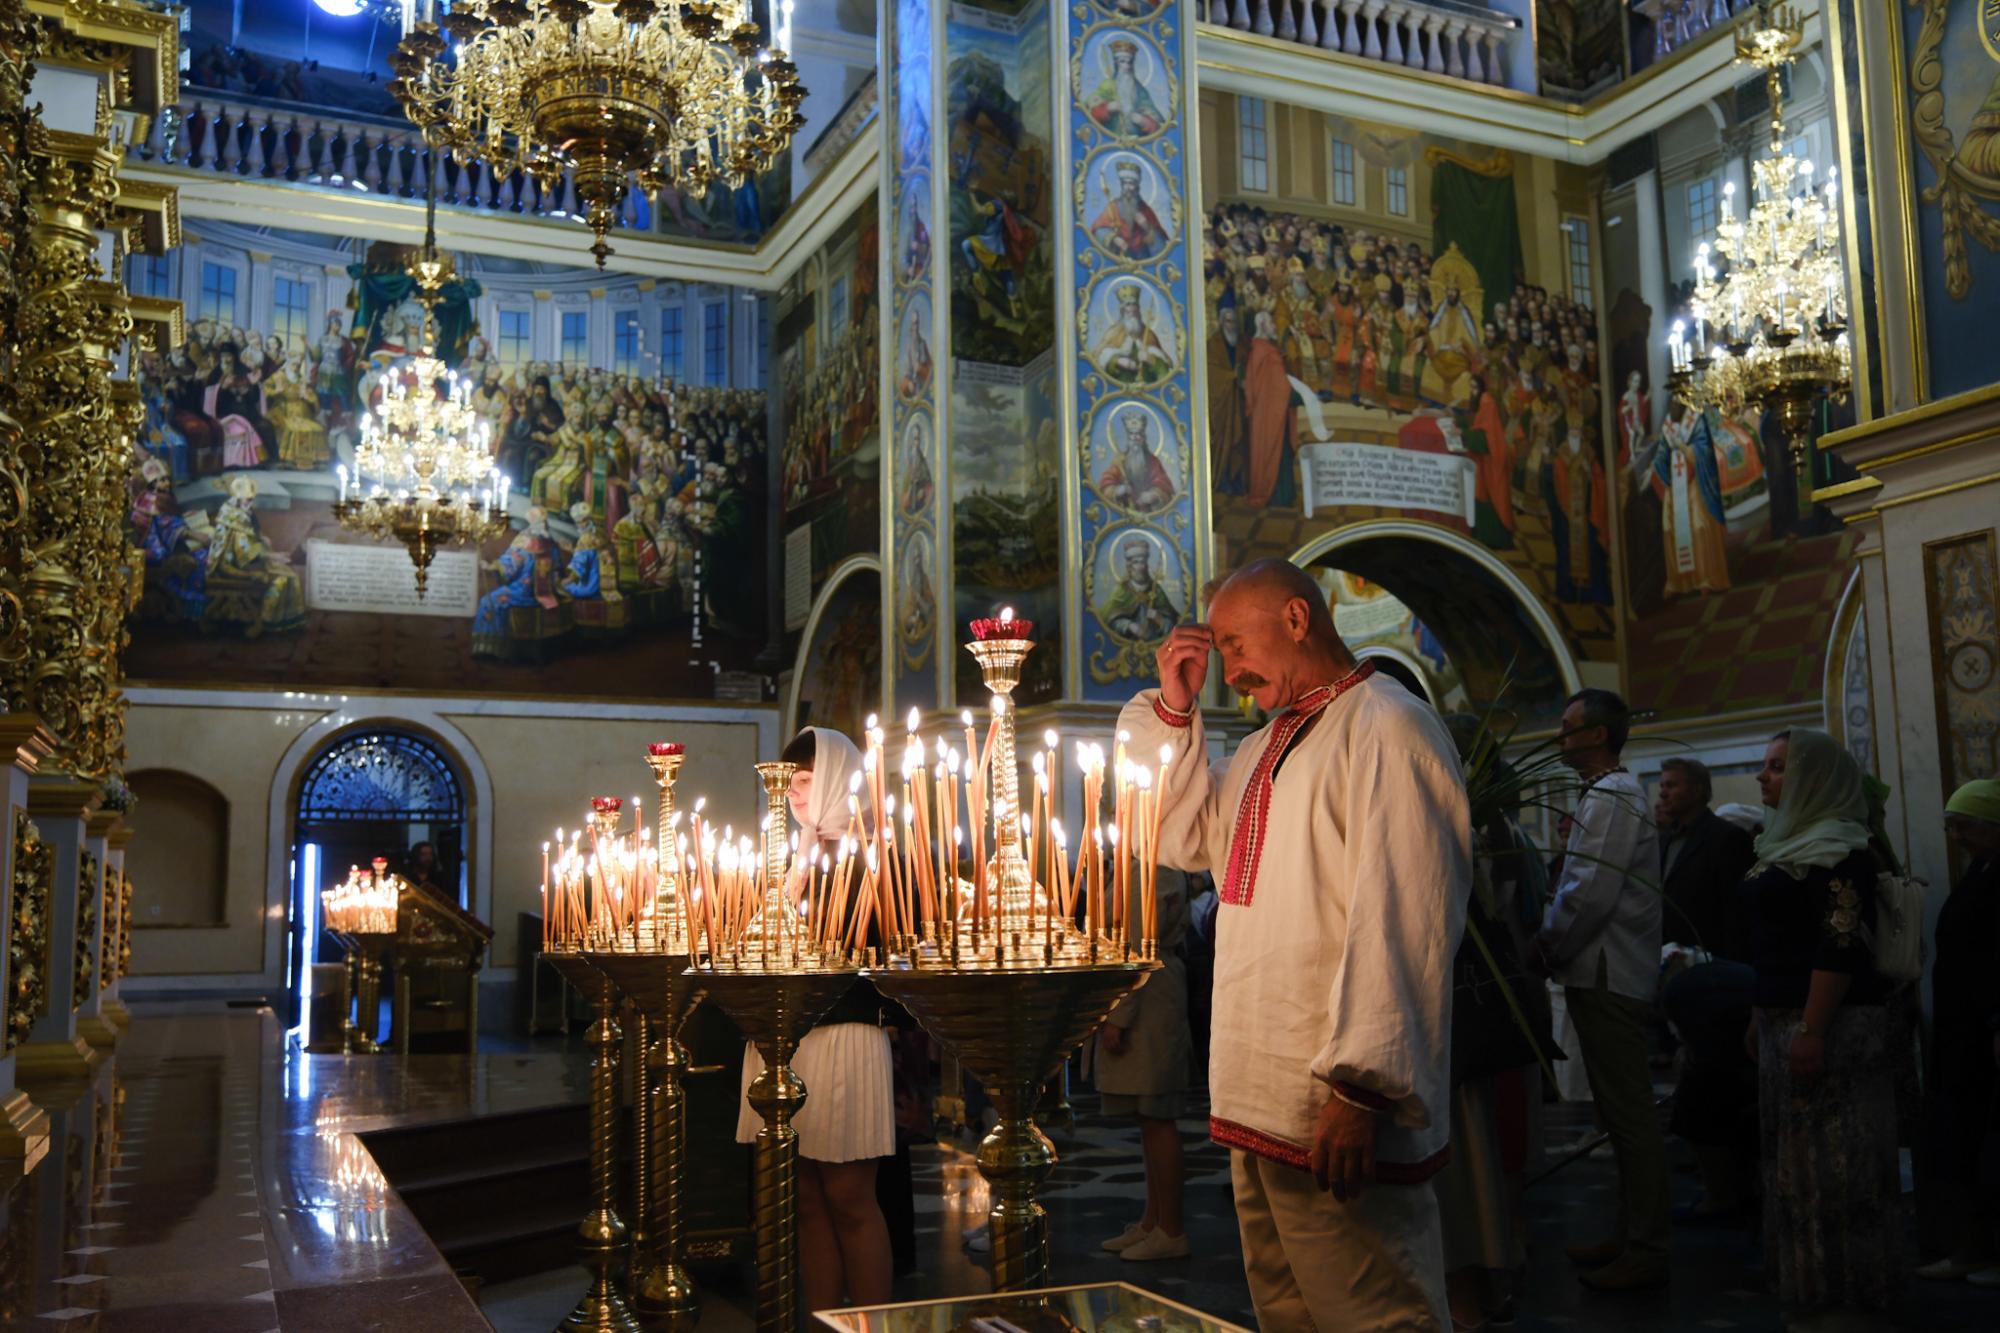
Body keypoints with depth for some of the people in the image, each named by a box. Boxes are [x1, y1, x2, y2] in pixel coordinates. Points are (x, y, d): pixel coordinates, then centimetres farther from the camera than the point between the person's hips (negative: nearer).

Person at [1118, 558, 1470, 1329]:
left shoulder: (1385, 727, -11)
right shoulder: (1268, 749, 18)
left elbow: (1400, 923, -19)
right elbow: (1185, 839, 19)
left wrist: (1361, 1086, -22)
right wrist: (1173, 711, 9)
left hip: (1335, 1115, -9)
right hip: (1260, 1105, 9)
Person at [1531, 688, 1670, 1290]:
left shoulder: (1610, 799, -15)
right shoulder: (1612, 794, 19)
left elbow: (1589, 895, -22)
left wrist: (1547, 948, -11)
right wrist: (1553, 946, 11)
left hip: (1607, 980, -11)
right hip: (1604, 975, 11)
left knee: (1627, 1112, -5)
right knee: (1622, 1110, 15)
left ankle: (1646, 1251, 1)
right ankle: (1631, 1234, 24)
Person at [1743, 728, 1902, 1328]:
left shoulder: (1837, 851, -15)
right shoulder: (1792, 843, 16)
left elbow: (1841, 947, -22)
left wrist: (1811, 1031, -26)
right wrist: (1762, 1017, 20)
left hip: (1827, 1024, -10)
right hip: (1787, 1020, 10)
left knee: (1830, 1164, -3)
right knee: (1799, 1159, 16)